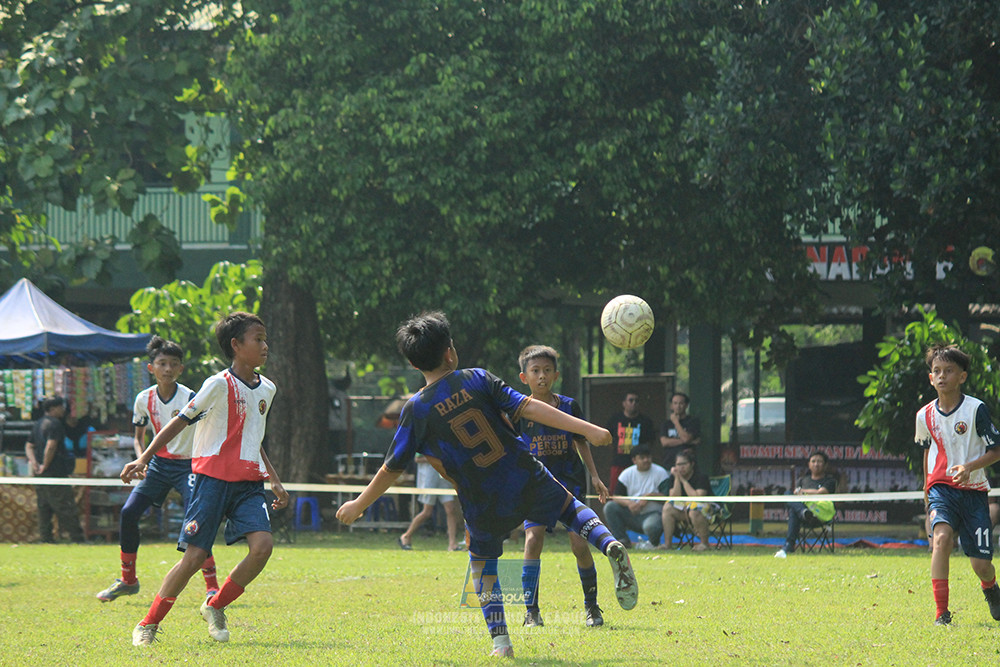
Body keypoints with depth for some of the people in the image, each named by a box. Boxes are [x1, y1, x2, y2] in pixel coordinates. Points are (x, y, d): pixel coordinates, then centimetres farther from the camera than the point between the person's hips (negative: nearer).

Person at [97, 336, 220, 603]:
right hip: (159, 463, 5)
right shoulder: (144, 399, 0)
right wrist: (141, 460, -3)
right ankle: (128, 580, 13)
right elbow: (139, 436, 14)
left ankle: (212, 587, -16)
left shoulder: (190, 398, -15)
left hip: (188, 465, -5)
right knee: (128, 513, -5)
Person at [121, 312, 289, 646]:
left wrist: (275, 480, 24)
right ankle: (148, 624, 5)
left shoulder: (266, 389, 14)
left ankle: (215, 606, 2)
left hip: (249, 482, 6)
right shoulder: (219, 385, -7)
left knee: (263, 544, -18)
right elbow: (180, 422, -3)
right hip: (213, 477, -6)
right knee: (195, 555, -10)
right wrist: (144, 458, -9)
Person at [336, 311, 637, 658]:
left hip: (485, 506, -1)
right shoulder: (478, 379, -4)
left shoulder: (416, 409, -6)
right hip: (528, 480, 1)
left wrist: (358, 505, 13)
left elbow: (392, 469, -1)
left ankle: (500, 641, 10)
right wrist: (586, 429, -12)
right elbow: (528, 408, -11)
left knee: (482, 564, 23)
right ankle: (609, 543, -2)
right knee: (570, 508, 27)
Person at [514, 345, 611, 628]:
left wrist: (595, 477, 8)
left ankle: (591, 606, 10)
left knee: (579, 543, -9)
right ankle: (531, 611, -9)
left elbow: (581, 442, 12)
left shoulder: (569, 406, 1)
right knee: (533, 539, -17)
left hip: (570, 481, 0)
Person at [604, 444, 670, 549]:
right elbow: (615, 497, -1)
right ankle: (623, 540, -14)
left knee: (650, 526, -38)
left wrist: (649, 497, -22)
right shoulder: (627, 474, 7)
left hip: (653, 514, -4)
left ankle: (654, 543, 0)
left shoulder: (660, 472, -2)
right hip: (632, 515, 4)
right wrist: (628, 503, -21)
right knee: (609, 507, -15)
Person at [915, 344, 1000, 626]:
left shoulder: (976, 409, -9)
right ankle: (941, 612, -27)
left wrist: (969, 467, -22)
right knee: (942, 536, -29)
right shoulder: (925, 415, 2)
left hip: (973, 489, -2)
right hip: (941, 487, 2)